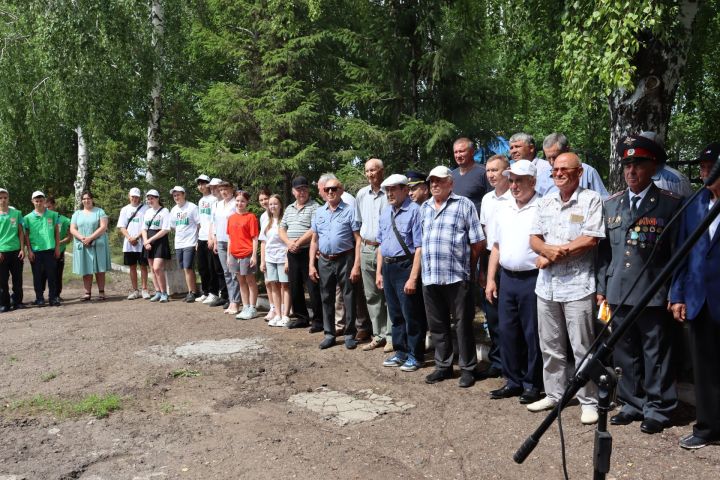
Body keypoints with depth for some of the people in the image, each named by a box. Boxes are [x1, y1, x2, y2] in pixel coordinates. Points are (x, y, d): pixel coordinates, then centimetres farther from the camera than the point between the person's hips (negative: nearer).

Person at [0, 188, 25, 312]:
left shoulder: (16, 213, 5)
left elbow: (21, 232, 8)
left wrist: (22, 249, 1)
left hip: (16, 251, 1)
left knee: (17, 279, 6)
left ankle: (17, 301, 17)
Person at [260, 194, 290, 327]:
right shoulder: (267, 223, 11)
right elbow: (263, 243, 13)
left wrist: (288, 260, -15)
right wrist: (262, 261, 9)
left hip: (282, 258, -6)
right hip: (270, 258, 6)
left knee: (284, 285, -1)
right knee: (274, 286, 8)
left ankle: (285, 316, 2)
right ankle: (278, 315, 15)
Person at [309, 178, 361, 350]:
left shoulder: (349, 211, -4)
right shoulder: (319, 212, 10)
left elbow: (358, 239, -7)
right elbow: (314, 240, 13)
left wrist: (356, 266, -14)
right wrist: (311, 265, 6)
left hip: (345, 260, -4)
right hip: (324, 261, 4)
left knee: (349, 298, 3)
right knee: (326, 298, 11)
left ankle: (350, 334, 15)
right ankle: (329, 334, 22)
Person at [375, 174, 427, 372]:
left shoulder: (414, 211, -15)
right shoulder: (385, 212, 10)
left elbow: (419, 247, -18)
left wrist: (413, 278, -21)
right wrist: (379, 272, 15)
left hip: (406, 266, -8)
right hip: (388, 268, 8)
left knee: (411, 314, 4)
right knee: (395, 313, 18)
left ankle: (415, 355, 19)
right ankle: (400, 352, 33)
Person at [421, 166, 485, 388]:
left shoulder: (464, 205, -1)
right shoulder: (424, 208, 16)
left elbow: (478, 242, -2)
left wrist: (465, 265, 4)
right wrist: (421, 270, 13)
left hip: (457, 276, -5)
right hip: (429, 276, 5)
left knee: (463, 324, 3)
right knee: (437, 325, 13)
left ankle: (467, 369, 15)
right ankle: (443, 366, 26)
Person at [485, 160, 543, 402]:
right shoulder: (503, 210, 13)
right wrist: (490, 279, 13)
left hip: (532, 279, -6)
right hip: (507, 278, 7)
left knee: (532, 335, 2)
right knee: (506, 331, 11)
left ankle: (532, 384, 15)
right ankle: (513, 382, 24)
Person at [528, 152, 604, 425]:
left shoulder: (591, 200, -5)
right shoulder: (546, 202, 13)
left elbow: (590, 240, -14)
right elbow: (534, 239, 10)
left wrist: (554, 255, -11)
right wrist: (548, 250, -12)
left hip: (578, 286, -6)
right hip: (547, 285, 6)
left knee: (582, 348, 0)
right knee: (550, 347, 13)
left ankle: (589, 401, 12)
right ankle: (554, 394, 26)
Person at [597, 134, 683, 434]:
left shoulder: (670, 204, -3)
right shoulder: (611, 204, 10)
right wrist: (601, 287, 9)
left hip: (653, 294, -4)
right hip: (618, 294, 4)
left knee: (655, 354, 5)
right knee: (625, 353, 12)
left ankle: (657, 409, 19)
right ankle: (632, 404, 26)